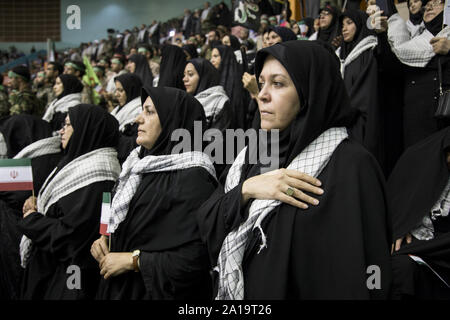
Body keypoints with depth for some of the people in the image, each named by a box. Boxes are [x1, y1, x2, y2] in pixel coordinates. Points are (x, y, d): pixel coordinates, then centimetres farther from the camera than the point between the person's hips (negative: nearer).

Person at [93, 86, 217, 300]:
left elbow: (196, 258, -27)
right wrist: (105, 240, -3)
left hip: (155, 292, -8)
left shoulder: (192, 178, -20)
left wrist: (133, 260, -21)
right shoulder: (143, 164, 6)